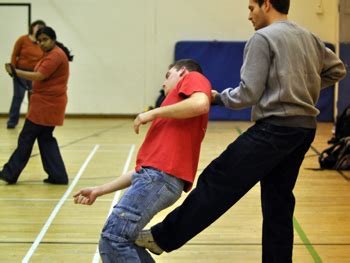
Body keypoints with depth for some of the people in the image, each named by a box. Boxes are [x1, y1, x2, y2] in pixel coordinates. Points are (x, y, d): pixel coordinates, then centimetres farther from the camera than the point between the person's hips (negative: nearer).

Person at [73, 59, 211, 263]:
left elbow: (201, 104, -16)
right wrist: (99, 191, 26)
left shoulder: (193, 77, 10)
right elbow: (145, 163, 27)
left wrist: (153, 113, -4)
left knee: (113, 239, -15)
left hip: (161, 175, -9)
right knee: (121, 238, 13)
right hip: (154, 173, 9)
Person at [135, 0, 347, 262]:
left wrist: (218, 96, 4)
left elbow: (248, 94, -12)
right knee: (278, 201, 13)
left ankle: (164, 237, -2)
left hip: (275, 128, -8)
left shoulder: (263, 38, -8)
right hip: (305, 129, 8)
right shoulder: (310, 38, 15)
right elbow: (337, 69, 27)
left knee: (218, 182, -6)